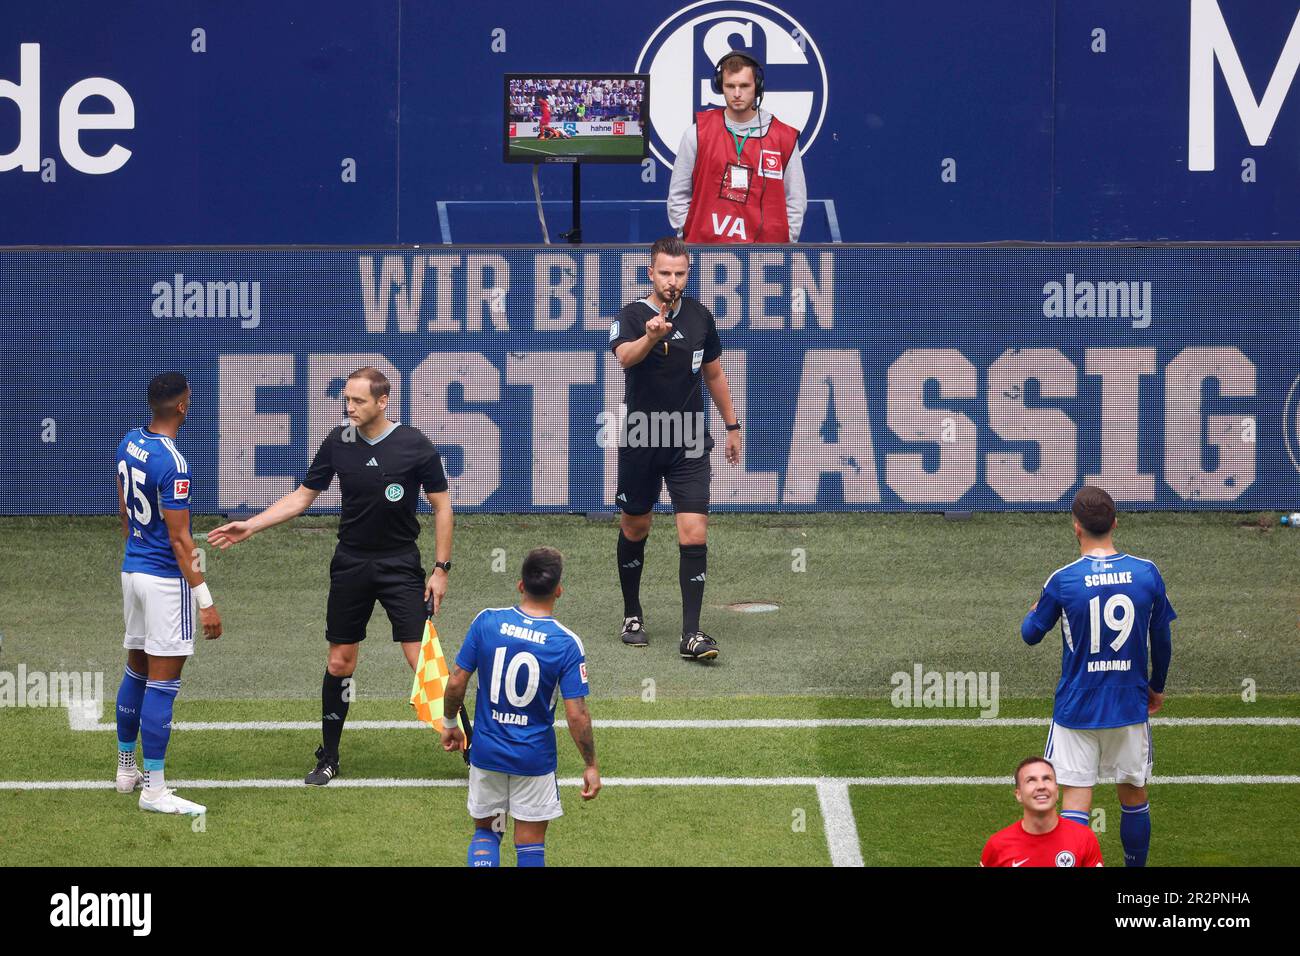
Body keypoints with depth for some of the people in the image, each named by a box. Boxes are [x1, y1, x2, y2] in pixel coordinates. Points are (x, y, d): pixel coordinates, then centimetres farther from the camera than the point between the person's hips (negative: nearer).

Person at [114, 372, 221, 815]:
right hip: (166, 579, -9)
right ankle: (154, 789, -3)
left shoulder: (129, 444, 4)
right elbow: (179, 539, -20)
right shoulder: (173, 464, -22)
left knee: (136, 672, 20)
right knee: (162, 683, -4)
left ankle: (127, 770, 30)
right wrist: (205, 600, -17)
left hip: (132, 569, 9)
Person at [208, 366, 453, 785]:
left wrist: (441, 568, -6)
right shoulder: (338, 443, -2)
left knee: (422, 659, -10)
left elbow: (441, 506, -3)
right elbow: (302, 497, 7)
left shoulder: (415, 445, -11)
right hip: (351, 563, 3)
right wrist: (250, 526, -1)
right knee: (340, 661, 7)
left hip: (400, 564, -3)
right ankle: (328, 759, 19)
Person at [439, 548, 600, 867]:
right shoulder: (567, 644, -15)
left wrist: (449, 724, 13)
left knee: (486, 831, 18)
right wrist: (591, 766, -2)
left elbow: (456, 683, -5)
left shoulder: (486, 622, -10)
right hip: (535, 756, -2)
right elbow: (576, 715, -14)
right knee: (530, 842, 9)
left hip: (487, 752, 2)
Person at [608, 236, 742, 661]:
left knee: (694, 534, -10)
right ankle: (632, 615, 33)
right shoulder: (631, 316, -11)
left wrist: (731, 425, 20)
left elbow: (714, 373, 17)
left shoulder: (700, 317, 2)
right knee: (635, 527, 14)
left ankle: (691, 634, -11)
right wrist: (650, 337, -54)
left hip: (689, 443, 2)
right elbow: (625, 357, -33)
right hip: (640, 440, -2)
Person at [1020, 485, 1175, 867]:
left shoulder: (1063, 581, -11)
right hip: (1131, 706, 2)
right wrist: (1157, 687, 22)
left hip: (1077, 707, -2)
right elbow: (1162, 640, 5)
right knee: (1134, 796, 17)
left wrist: (1034, 610, 27)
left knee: (1075, 802, -2)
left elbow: (1031, 634, 3)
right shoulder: (1147, 574, -5)